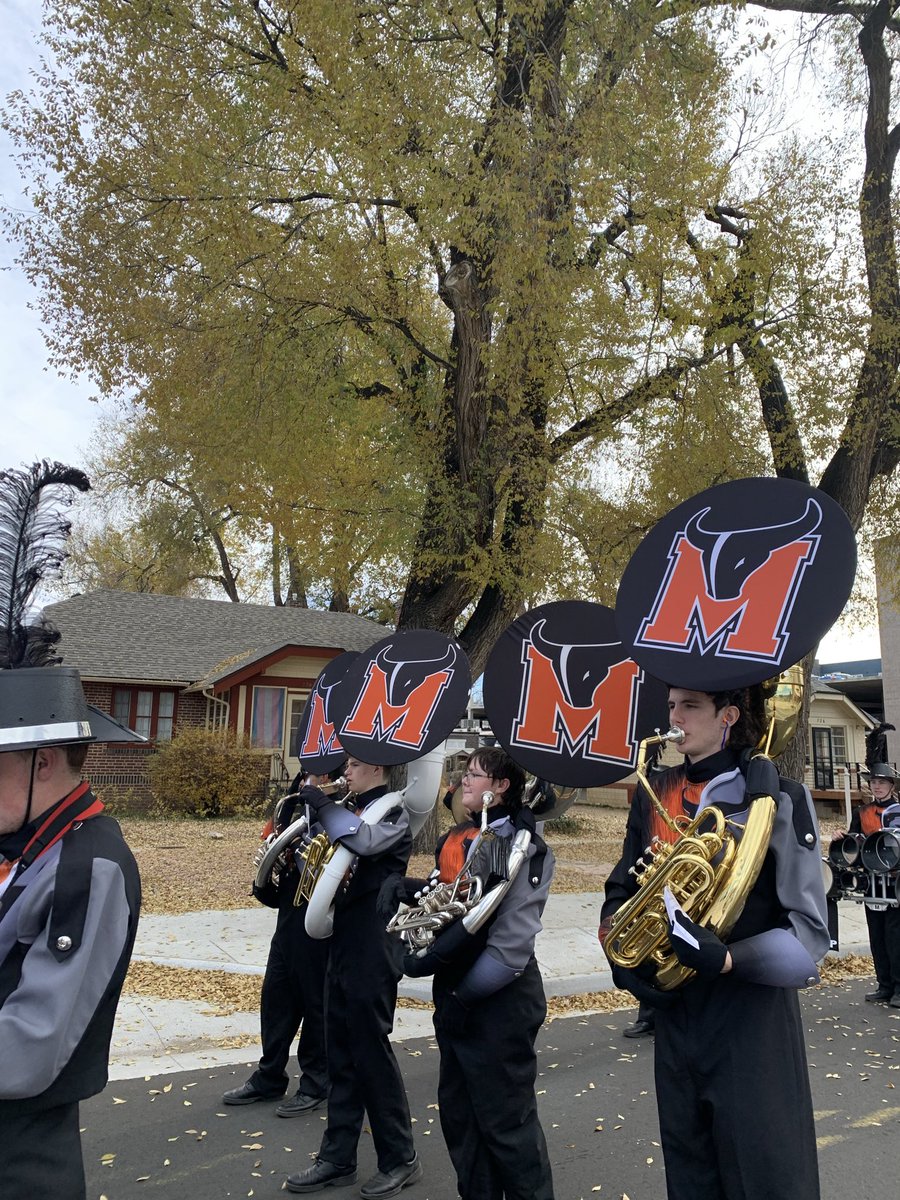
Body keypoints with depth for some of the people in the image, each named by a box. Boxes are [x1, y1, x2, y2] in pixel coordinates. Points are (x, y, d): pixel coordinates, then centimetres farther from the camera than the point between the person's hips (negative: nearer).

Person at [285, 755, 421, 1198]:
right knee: (340, 1057, 14)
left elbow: (365, 841, -32)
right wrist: (311, 813, -5)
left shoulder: (393, 814, -12)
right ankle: (337, 1158, 25)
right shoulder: (356, 812, 13)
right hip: (342, 947, 8)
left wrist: (323, 804, -20)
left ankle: (400, 1159, 18)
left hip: (373, 954, -8)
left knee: (372, 1054, 2)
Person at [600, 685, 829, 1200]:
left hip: (754, 1021, -4)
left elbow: (809, 932, -14)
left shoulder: (779, 798, -10)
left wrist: (723, 959, -28)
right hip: (676, 1017, 5)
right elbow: (621, 893, 12)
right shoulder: (654, 796, 5)